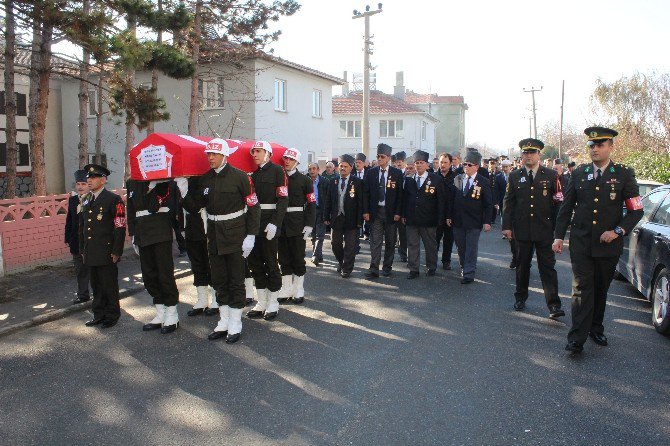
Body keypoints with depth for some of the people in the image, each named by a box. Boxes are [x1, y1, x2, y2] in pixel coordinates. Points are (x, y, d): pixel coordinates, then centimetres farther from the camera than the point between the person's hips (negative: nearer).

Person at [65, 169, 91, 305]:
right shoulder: (72, 199, 9)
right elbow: (69, 220, 13)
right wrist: (68, 238, 11)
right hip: (76, 242, 6)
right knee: (80, 271, 15)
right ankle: (83, 295, 27)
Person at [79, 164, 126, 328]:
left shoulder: (113, 199, -7)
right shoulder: (86, 201, 14)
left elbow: (120, 227, -11)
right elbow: (82, 227, 19)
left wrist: (116, 251, -14)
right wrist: (82, 250, 15)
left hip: (106, 253, -6)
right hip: (90, 253, 7)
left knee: (109, 286, 3)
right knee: (96, 286, 14)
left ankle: (112, 316, 16)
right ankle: (99, 315, 26)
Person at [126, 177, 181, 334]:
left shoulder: (162, 178, -2)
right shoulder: (131, 183, 16)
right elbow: (131, 210, 18)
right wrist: (133, 234, 14)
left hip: (161, 232, -6)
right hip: (142, 235, 6)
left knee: (165, 273, -2)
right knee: (148, 275, 8)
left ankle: (172, 316, 9)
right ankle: (161, 315, 20)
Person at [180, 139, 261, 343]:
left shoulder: (239, 177, -10)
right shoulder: (205, 179, 6)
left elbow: (253, 207, -10)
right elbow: (194, 207, 8)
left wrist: (251, 236, -15)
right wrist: (184, 192, -10)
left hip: (235, 235, -6)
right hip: (214, 235, 6)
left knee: (236, 280, 2)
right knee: (218, 280, 13)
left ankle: (235, 325, 14)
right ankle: (223, 323, 25)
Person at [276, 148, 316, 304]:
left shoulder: (304, 179, -1)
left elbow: (311, 203, -4)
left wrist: (309, 225, -11)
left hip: (297, 224, -3)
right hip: (281, 223, 3)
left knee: (298, 258, 4)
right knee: (284, 258, 9)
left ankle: (298, 291, 14)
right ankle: (286, 291, 19)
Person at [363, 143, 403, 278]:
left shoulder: (397, 173, 0)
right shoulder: (371, 173, 4)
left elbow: (400, 194, -2)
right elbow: (366, 193, 4)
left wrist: (398, 213, -8)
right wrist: (366, 211, -3)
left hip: (391, 212, 0)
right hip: (375, 211, 1)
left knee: (390, 242, 8)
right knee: (375, 241, -3)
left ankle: (387, 267, 20)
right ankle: (374, 269, -3)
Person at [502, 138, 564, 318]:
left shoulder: (551, 175, 3)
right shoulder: (514, 176, 6)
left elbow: (559, 200, 5)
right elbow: (508, 202, 7)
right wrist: (507, 226, 0)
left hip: (545, 230, -1)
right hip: (522, 229, 2)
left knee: (548, 266, -2)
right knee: (522, 265, 11)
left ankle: (553, 305, -2)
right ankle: (520, 298, 26)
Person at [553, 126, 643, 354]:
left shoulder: (624, 174, -1)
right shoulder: (578, 173, 4)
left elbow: (636, 210, 0)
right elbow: (566, 208, 8)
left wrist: (618, 231, -13)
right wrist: (558, 236, 3)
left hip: (609, 244, 0)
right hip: (581, 242, 0)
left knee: (601, 290, 14)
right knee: (582, 289, -6)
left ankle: (596, 329, 30)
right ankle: (577, 338, -6)